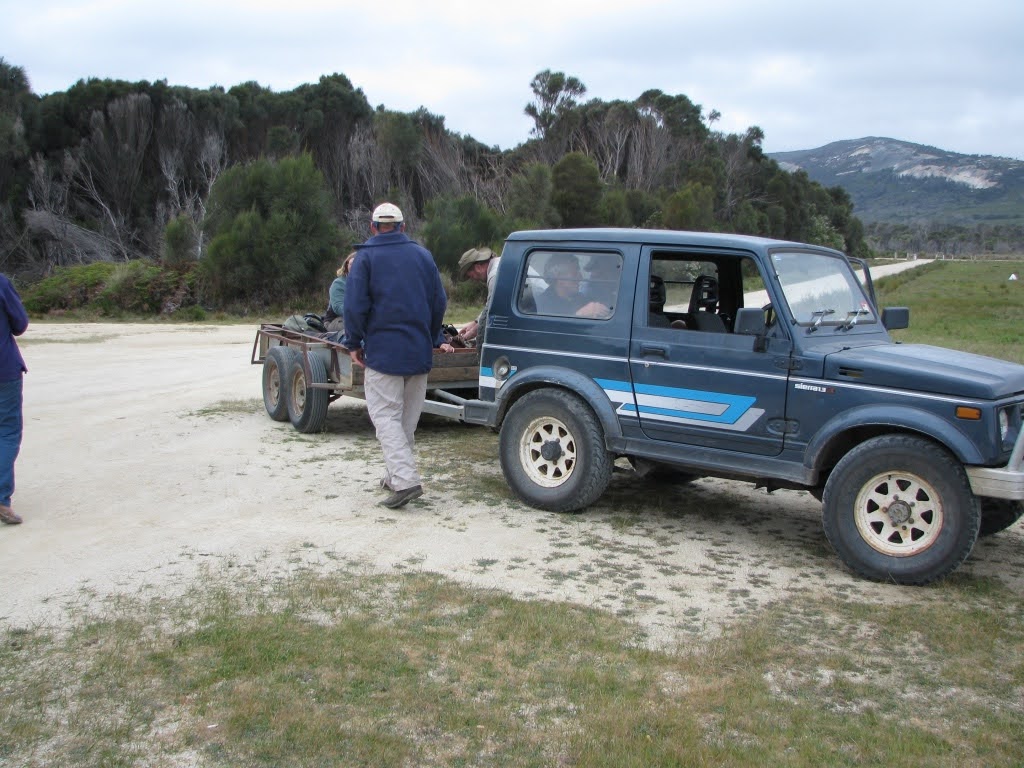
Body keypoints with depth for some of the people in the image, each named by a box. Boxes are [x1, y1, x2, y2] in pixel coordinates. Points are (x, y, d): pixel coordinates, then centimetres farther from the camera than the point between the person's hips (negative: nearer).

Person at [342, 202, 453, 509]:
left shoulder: (366, 257, -4)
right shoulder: (423, 255, 10)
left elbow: (355, 305, -9)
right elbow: (439, 302, 11)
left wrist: (354, 343, 2)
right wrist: (433, 339, 21)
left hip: (382, 351, -5)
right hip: (419, 351, 5)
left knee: (385, 415, -4)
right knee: (408, 417, 15)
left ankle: (406, 480, -17)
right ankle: (397, 476, 25)